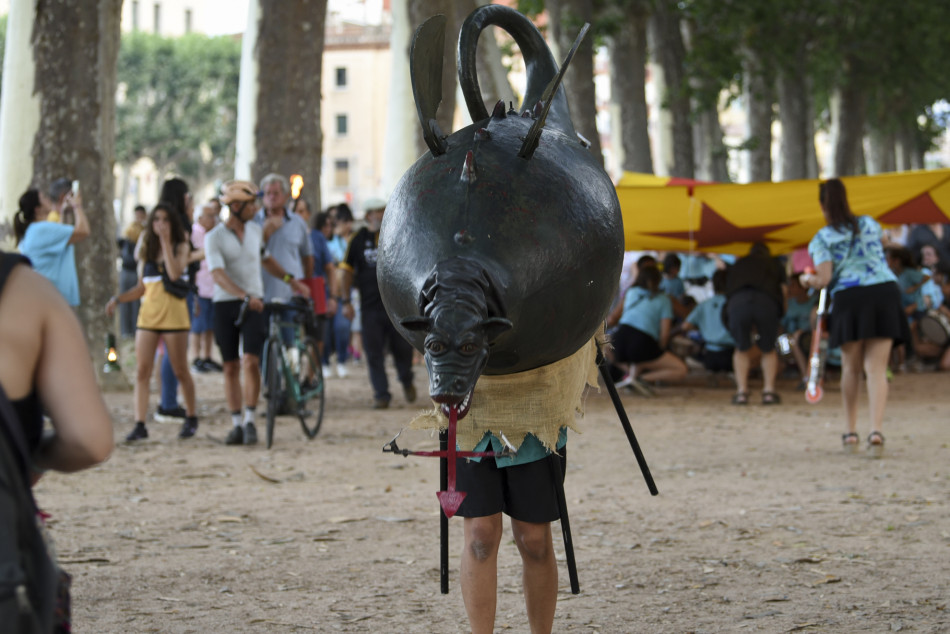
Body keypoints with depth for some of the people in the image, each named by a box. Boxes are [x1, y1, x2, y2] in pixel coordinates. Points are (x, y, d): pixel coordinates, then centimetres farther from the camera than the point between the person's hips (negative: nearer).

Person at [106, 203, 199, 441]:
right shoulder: (147, 250, 14)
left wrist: (166, 242, -14)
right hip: (148, 314, 4)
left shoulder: (181, 247, 2)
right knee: (142, 371, -5)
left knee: (180, 371, 3)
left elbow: (175, 273, -18)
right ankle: (140, 424, -6)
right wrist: (117, 299, 4)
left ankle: (191, 419, 20)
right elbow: (142, 287, 17)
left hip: (174, 314, -4)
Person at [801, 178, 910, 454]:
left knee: (851, 369, 14)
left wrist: (808, 280, 15)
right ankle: (876, 430, -18)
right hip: (885, 293, 2)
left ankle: (850, 432, 18)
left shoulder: (823, 238, 1)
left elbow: (825, 279, -6)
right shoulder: (870, 224, 13)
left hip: (849, 297, -2)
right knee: (876, 368, -3)